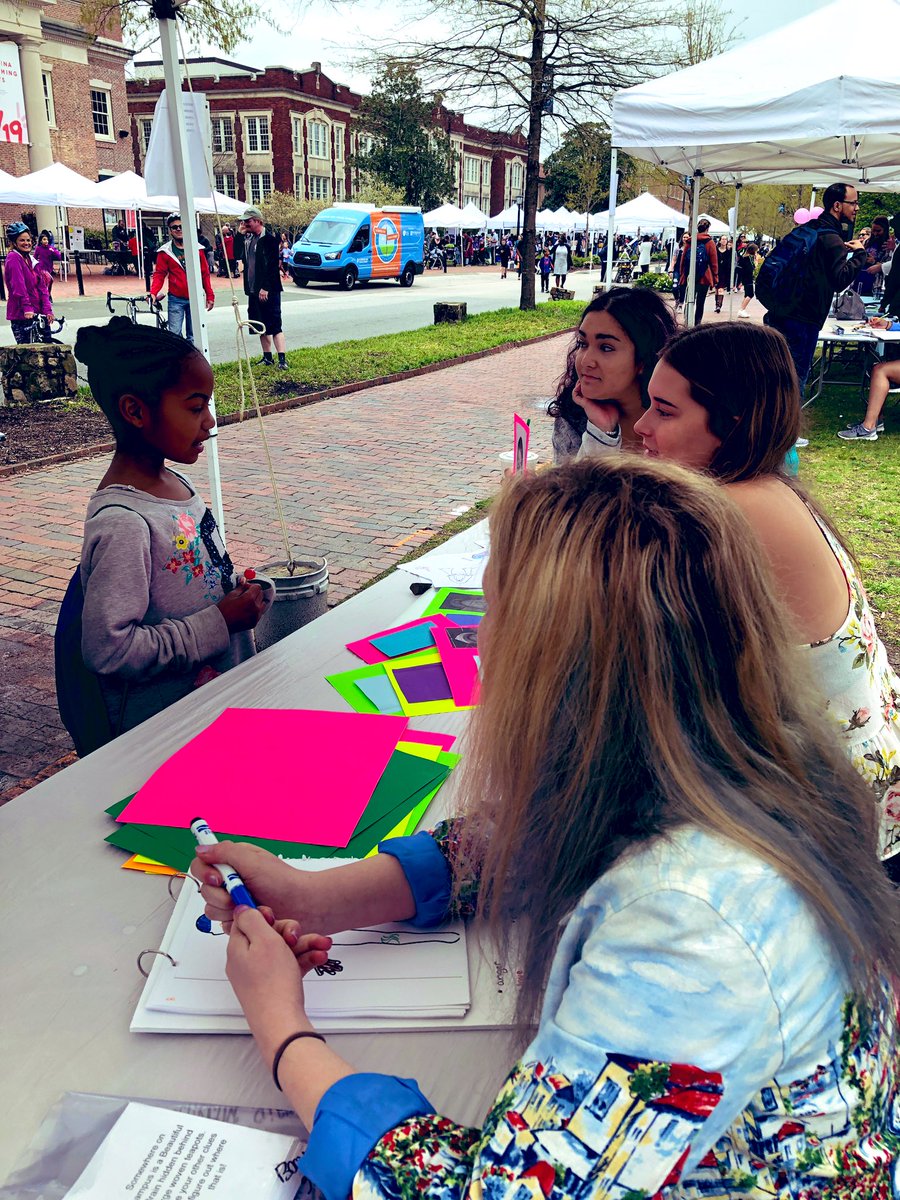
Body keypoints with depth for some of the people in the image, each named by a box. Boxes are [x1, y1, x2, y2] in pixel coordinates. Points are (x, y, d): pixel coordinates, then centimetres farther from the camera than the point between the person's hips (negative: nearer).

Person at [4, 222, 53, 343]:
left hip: (35, 312, 8)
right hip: (20, 314, -7)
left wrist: (47, 309, -3)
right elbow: (18, 286, -20)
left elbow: (42, 286, 8)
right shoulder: (13, 258, -9)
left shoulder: (31, 260, 14)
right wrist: (27, 308, -28)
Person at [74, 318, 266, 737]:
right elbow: (107, 649, -25)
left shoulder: (174, 483, 6)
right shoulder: (123, 522, -23)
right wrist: (219, 622, -20)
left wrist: (237, 594, 1)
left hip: (220, 691, 9)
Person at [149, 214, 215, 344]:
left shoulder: (197, 249, 5)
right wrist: (153, 292, -18)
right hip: (176, 299, -2)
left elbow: (205, 274, 8)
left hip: (194, 299, 2)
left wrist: (210, 295, 3)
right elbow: (159, 274, -1)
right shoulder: (165, 251, 0)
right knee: (174, 334, -7)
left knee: (193, 336, 8)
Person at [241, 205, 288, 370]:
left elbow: (272, 266, -18)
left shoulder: (269, 239, -11)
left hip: (268, 291, -8)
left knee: (274, 325, -11)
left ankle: (282, 359, -13)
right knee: (262, 326, 13)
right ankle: (267, 358, 22)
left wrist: (266, 288, -21)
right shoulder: (248, 239, 14)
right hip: (253, 291, 8)